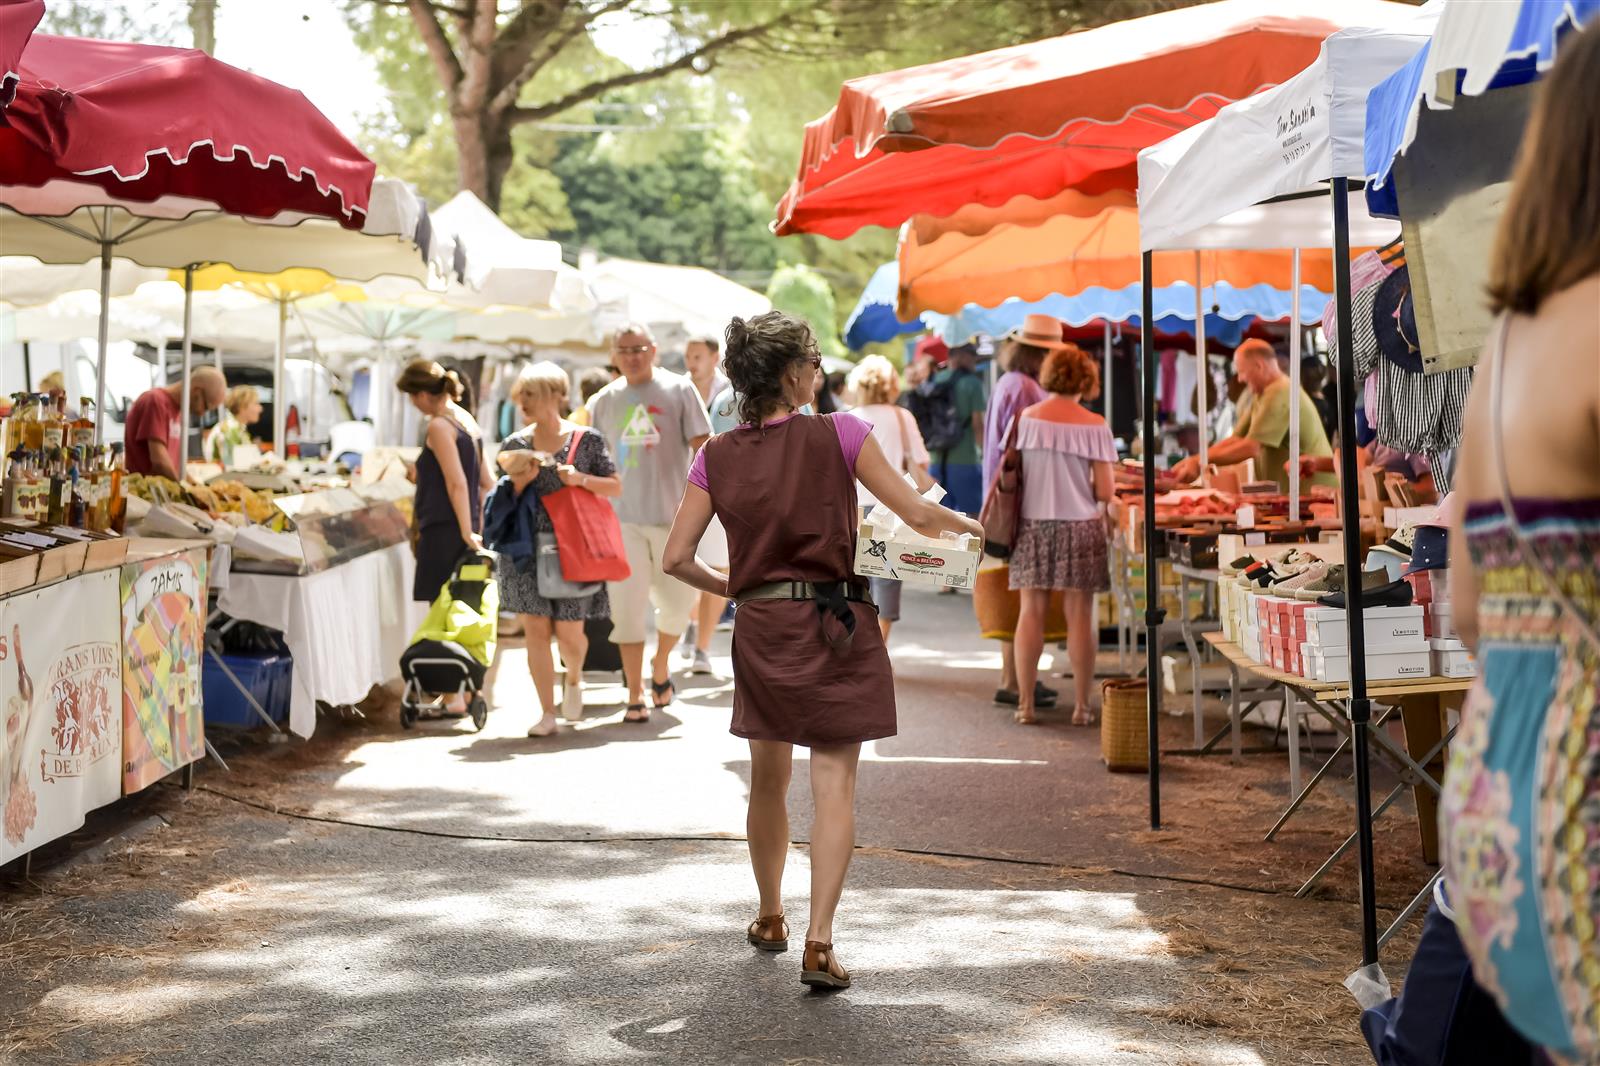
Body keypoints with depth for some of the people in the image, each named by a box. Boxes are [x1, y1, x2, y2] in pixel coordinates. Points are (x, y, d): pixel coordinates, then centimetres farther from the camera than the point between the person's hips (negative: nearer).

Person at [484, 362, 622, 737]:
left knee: (569, 632, 0)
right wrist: (519, 483, -10)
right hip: (527, 549, 2)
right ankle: (547, 713, 7)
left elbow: (616, 487, 2)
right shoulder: (514, 445, 5)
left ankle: (574, 679, 34)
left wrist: (581, 479, -13)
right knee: (535, 630, -2)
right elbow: (507, 501, 11)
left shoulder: (586, 440, -1)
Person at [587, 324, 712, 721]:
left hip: (672, 514, -1)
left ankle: (661, 665, 33)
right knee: (628, 605, -3)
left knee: (678, 601, 4)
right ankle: (635, 695, 4)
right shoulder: (603, 401, 9)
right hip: (622, 517, 1)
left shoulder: (679, 390, 0)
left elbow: (701, 445, -3)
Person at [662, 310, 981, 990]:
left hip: (760, 629, 4)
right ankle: (819, 943, -9)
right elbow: (917, 514, -9)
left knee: (768, 783, 19)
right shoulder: (838, 435, -9)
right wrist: (962, 524, 12)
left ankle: (769, 919, 35)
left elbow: (677, 558, 0)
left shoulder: (717, 458, 1)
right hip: (834, 627, -4)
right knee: (835, 787, -1)